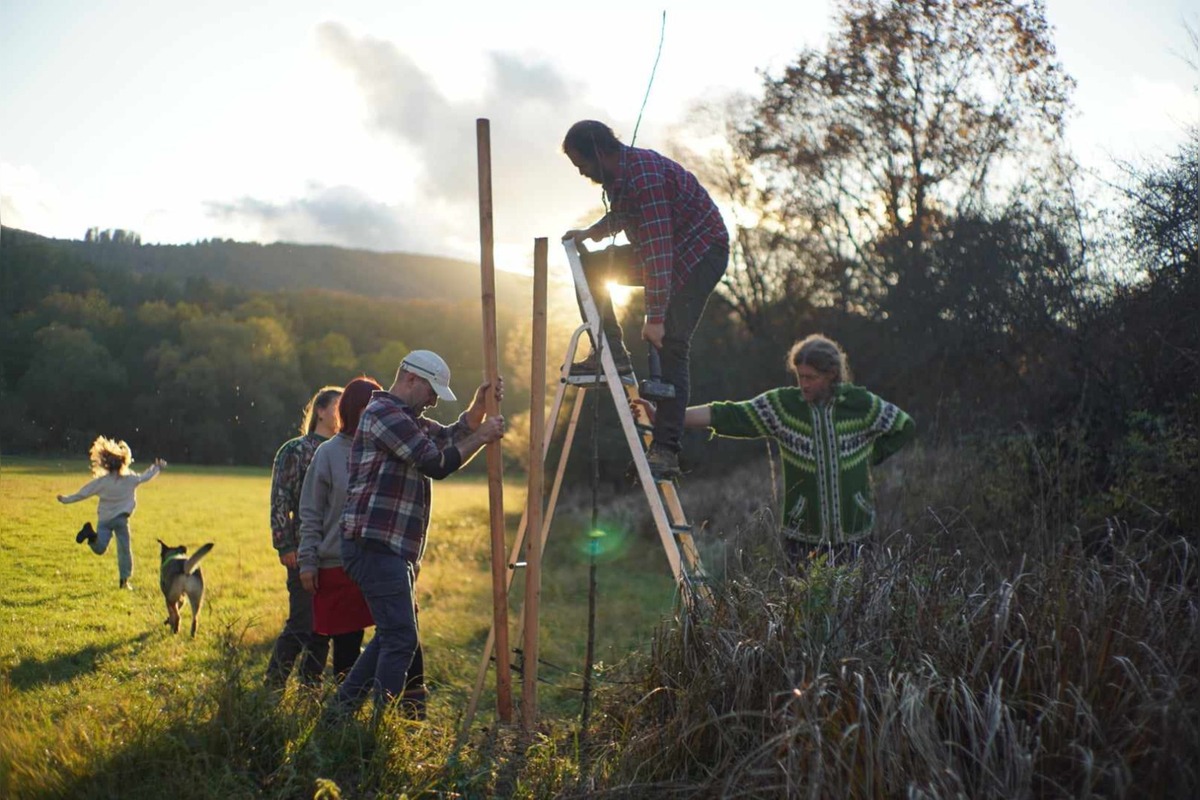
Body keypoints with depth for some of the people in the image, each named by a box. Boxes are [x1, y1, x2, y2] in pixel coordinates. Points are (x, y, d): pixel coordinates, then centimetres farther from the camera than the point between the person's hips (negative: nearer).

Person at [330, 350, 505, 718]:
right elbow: (437, 463, -15)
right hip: (375, 545, -11)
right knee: (401, 639, -12)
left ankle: (342, 708, 24)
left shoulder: (409, 419, 22)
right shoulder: (383, 413, -10)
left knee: (392, 634, 17)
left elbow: (454, 435, 16)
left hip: (392, 549, 11)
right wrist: (483, 437, -6)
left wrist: (480, 403, 2)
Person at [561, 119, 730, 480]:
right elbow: (622, 215, 23)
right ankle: (611, 352, 1)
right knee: (591, 268, 3)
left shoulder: (645, 176, -28)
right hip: (665, 251, 9)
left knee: (670, 347, -16)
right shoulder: (617, 174, 2)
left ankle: (666, 451, -16)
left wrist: (654, 317, -35)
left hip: (700, 253, -9)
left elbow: (658, 251, -33)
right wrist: (591, 231, 2)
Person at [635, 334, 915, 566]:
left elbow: (905, 427, 14)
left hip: (853, 534, 0)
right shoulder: (783, 405, -5)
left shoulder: (861, 404, -3)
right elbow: (725, 416, -12)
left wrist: (868, 457, 5)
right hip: (803, 534, 0)